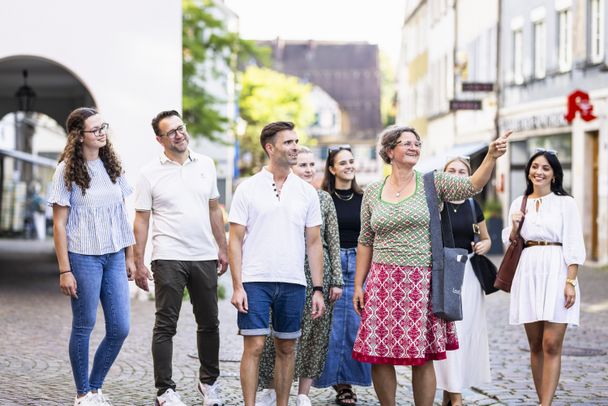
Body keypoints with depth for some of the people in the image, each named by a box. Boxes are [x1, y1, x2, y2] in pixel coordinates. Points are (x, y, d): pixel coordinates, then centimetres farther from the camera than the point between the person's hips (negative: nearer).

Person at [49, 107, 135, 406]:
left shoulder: (112, 165, 8)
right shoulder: (67, 170, -6)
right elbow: (59, 224, -7)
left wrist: (129, 256, 10)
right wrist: (64, 270, -11)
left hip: (114, 257, 5)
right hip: (84, 257, -5)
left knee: (120, 329, 4)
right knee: (84, 326, 3)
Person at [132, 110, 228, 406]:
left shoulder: (205, 165, 8)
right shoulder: (150, 173, -2)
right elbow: (141, 221, -1)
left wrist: (223, 248, 12)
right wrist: (138, 263, -6)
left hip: (205, 258, 4)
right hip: (168, 259, -3)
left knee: (209, 324, 11)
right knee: (165, 326, 0)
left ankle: (209, 382, 27)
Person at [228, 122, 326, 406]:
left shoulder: (307, 192, 8)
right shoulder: (248, 188, 1)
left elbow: (314, 243, 10)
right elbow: (235, 240, 0)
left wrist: (318, 289, 4)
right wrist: (237, 286, -8)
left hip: (293, 284, 3)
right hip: (255, 282, -3)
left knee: (286, 348, 8)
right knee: (254, 346, -5)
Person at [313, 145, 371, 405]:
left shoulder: (363, 198, 9)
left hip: (359, 263, 3)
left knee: (355, 324, 2)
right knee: (332, 326, -2)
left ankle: (348, 380, 10)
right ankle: (339, 382, 7)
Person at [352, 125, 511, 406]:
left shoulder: (432, 183, 4)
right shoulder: (373, 192, 8)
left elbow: (472, 185, -10)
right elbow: (365, 243, 11)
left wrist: (491, 156, -26)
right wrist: (358, 285, 7)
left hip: (421, 283, -1)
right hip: (383, 283, 2)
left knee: (422, 357, 1)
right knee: (379, 356, 1)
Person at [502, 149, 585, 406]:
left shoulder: (565, 203, 2)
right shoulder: (519, 203, 13)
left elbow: (574, 246, -2)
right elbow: (510, 243, 18)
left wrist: (570, 281, -11)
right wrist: (514, 227, -3)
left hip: (556, 273, -4)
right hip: (528, 274, 4)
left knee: (551, 344, -11)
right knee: (535, 345, 6)